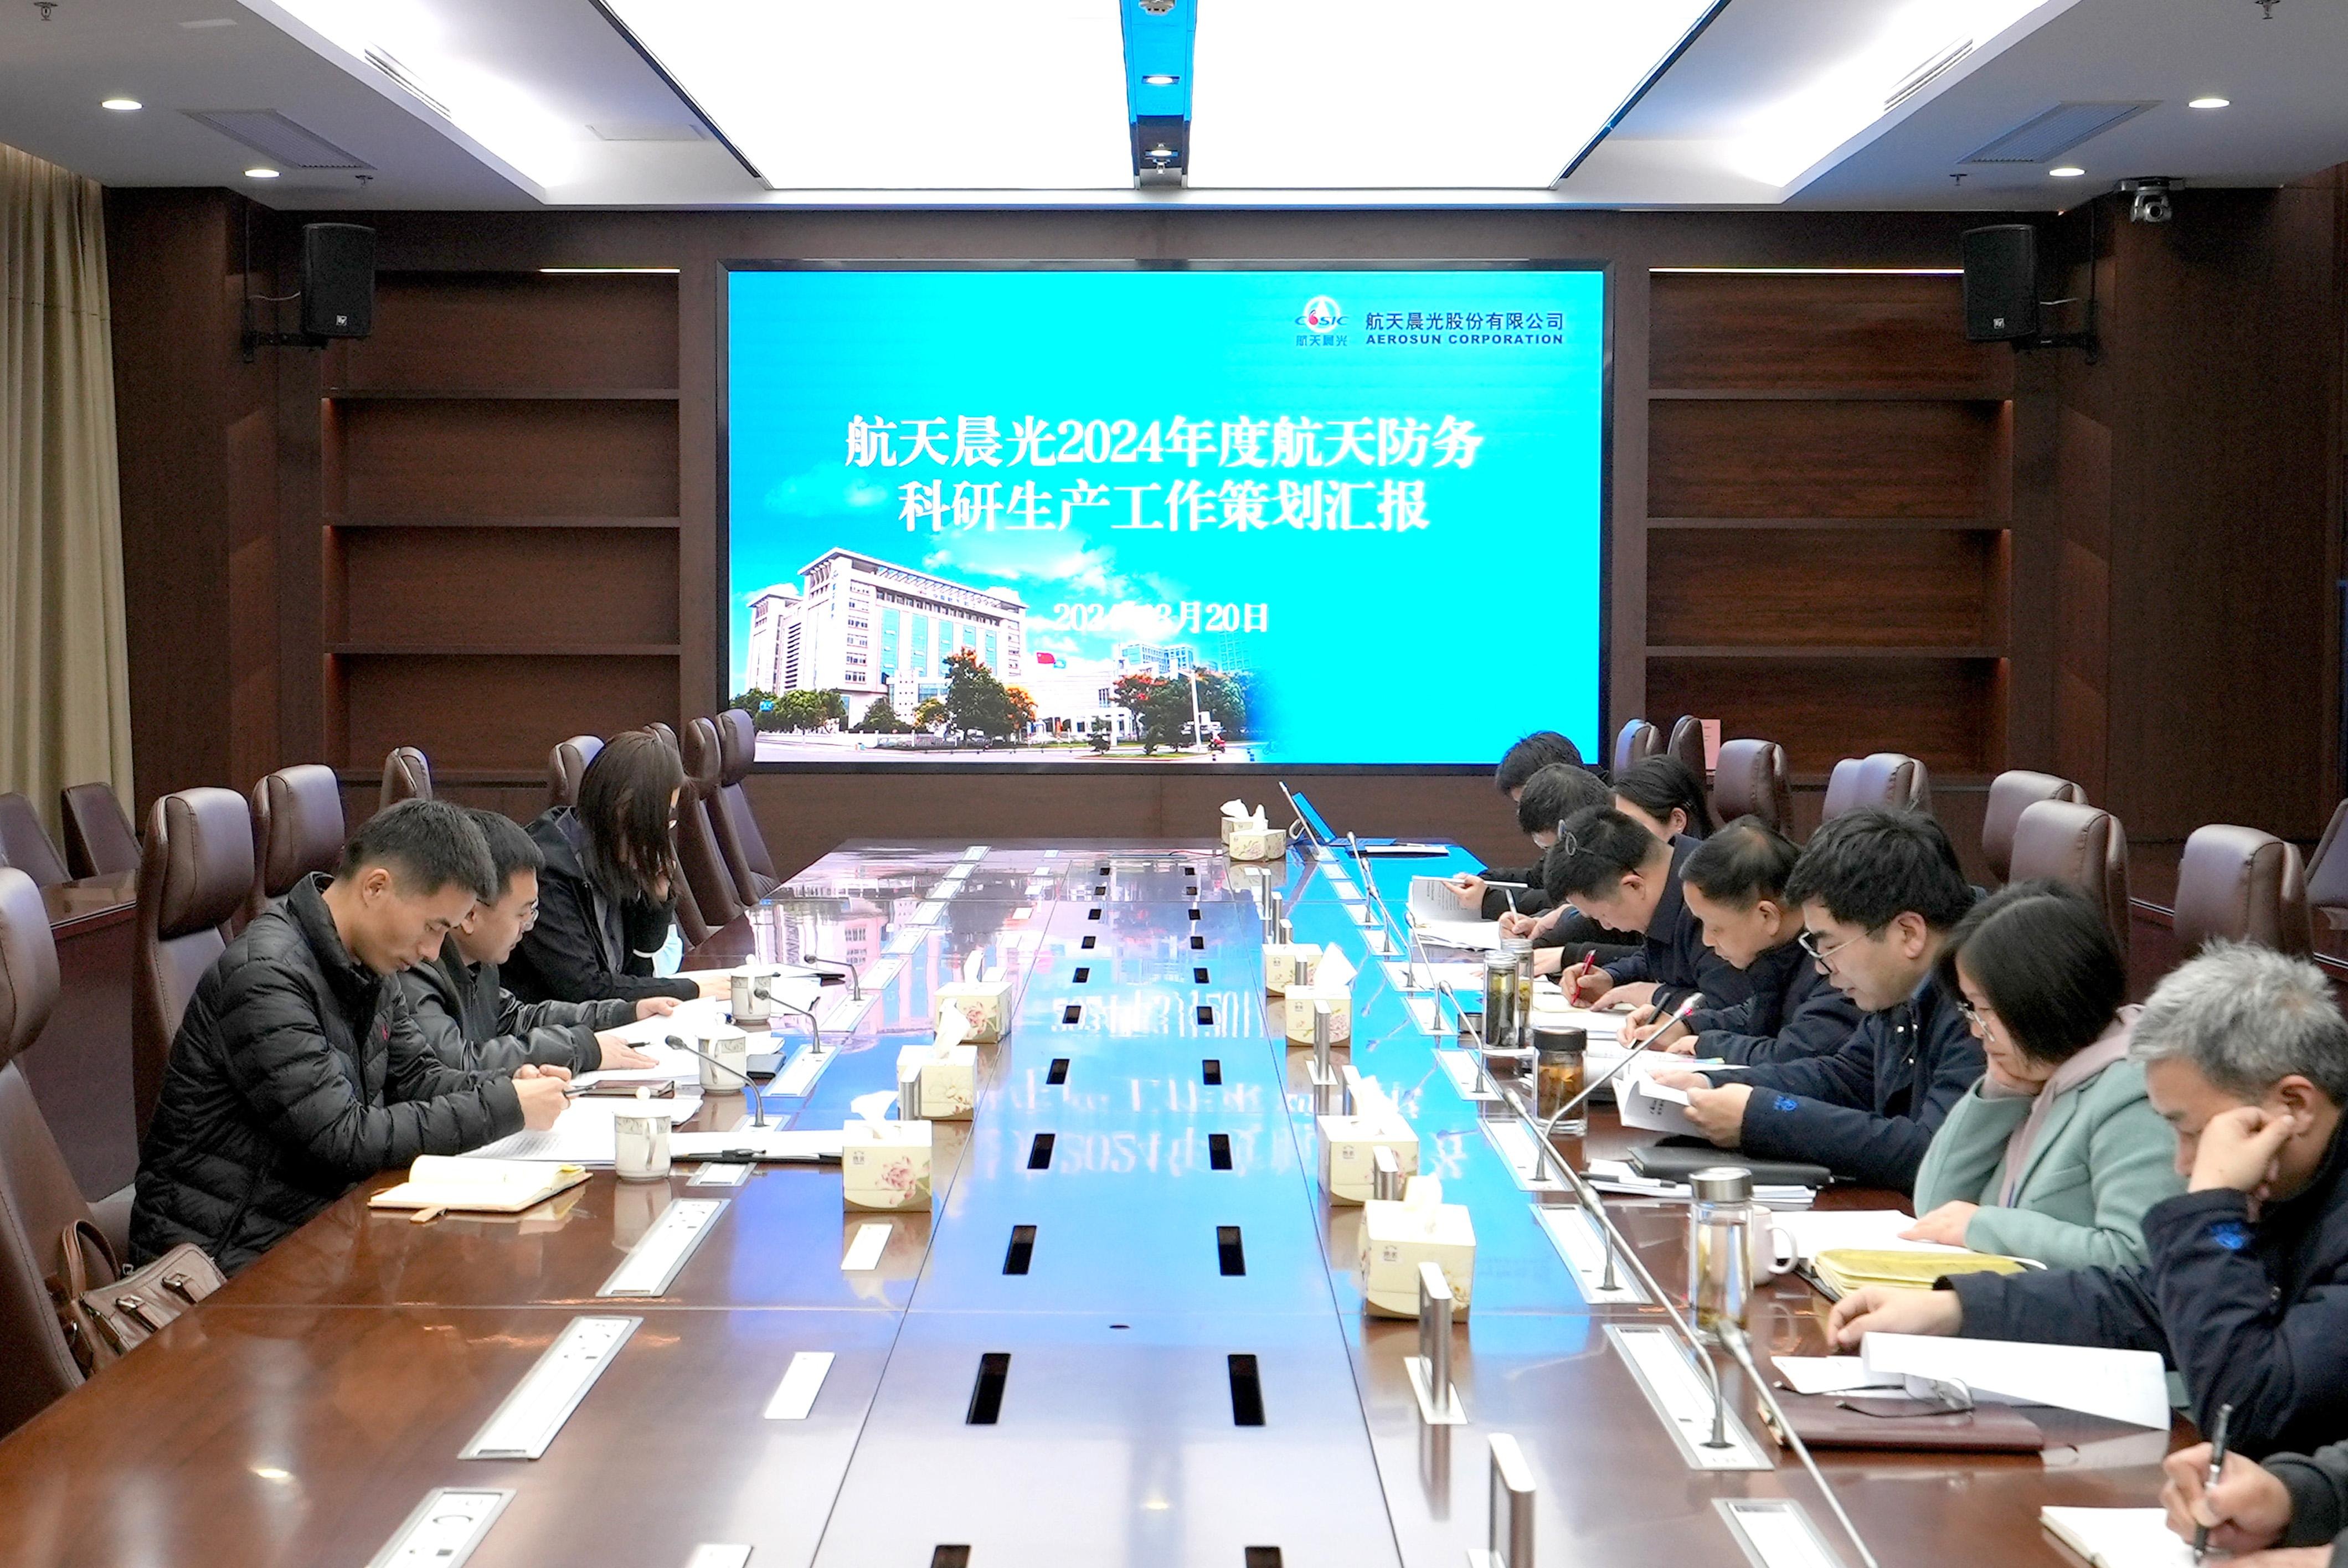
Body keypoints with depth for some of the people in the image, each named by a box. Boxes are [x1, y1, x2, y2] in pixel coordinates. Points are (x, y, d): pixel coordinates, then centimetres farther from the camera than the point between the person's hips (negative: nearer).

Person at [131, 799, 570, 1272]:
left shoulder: (368, 963, 7)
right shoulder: (265, 975, -22)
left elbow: (415, 1077, 16)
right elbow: (346, 1140, -25)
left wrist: (509, 1087, -4)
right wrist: (505, 1108, -21)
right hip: (231, 1256, -9)